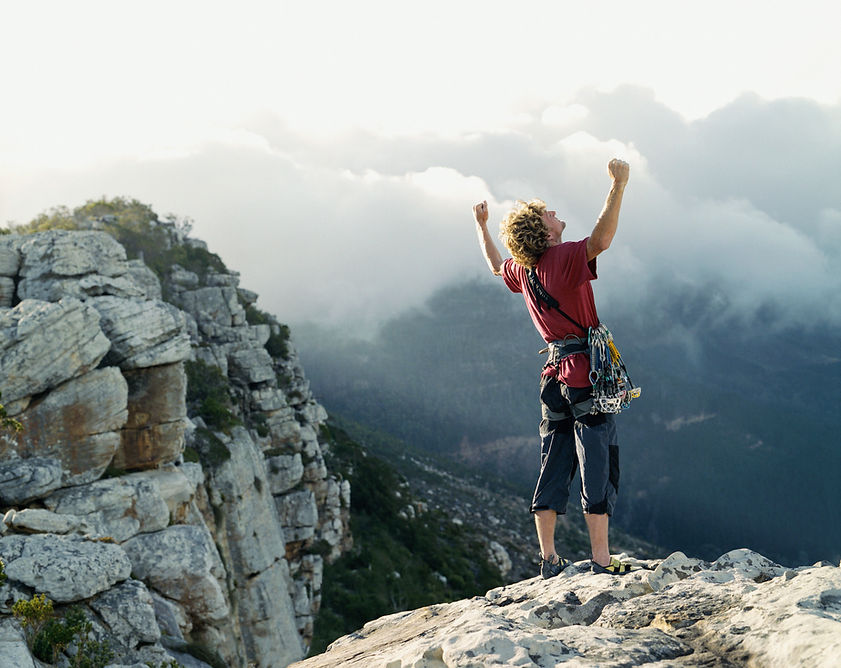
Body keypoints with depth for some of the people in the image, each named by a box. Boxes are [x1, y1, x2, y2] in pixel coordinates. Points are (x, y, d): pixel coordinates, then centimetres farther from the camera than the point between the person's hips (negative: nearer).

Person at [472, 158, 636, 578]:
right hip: (587, 373, -7)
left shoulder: (521, 270, 8)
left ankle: (548, 559, 13)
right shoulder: (564, 258, -13)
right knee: (598, 465, -4)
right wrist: (618, 187, -32)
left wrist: (481, 225, 43)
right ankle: (601, 559, -4)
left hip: (555, 374, 7)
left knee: (553, 467, 10)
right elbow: (602, 239, -31)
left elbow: (496, 266, 31)